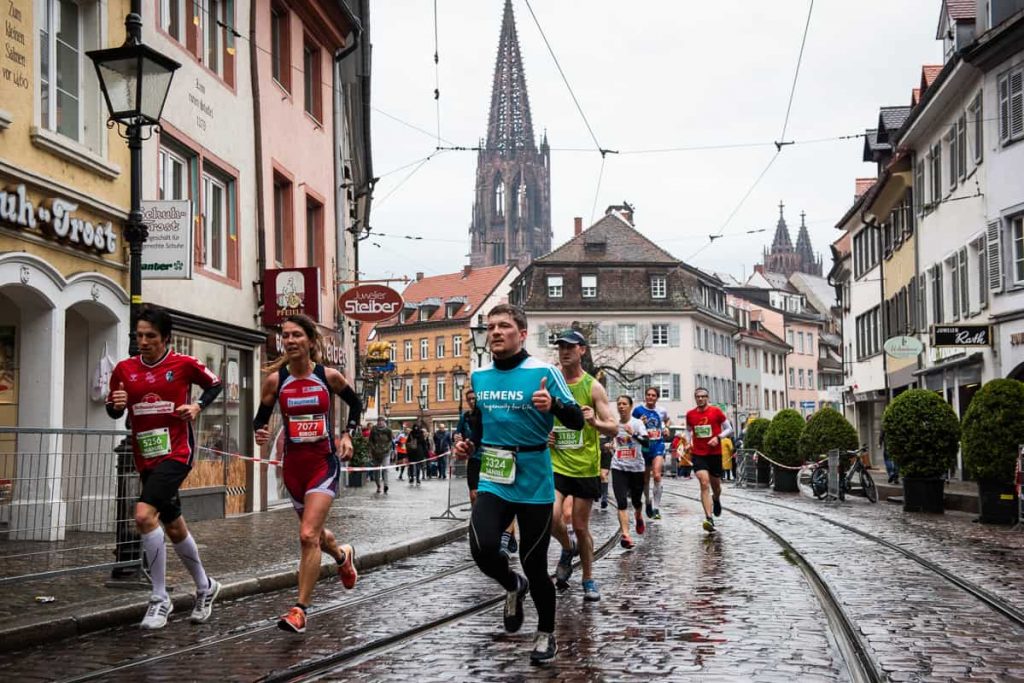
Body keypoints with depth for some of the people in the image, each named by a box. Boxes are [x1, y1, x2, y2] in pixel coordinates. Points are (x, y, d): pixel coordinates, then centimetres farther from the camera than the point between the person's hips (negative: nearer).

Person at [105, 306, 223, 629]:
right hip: (145, 458, 6)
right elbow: (113, 412, 12)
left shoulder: (184, 364, -6)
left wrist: (198, 405, -8)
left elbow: (215, 384, 10)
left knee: (145, 514, -24)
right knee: (173, 527, 16)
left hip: (176, 453, -6)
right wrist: (116, 404, -11)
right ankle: (205, 587, 38)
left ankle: (160, 599, -13)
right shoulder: (124, 369, 4)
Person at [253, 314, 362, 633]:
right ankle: (343, 556, 54)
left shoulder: (329, 376, -5)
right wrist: (261, 433, -16)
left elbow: (355, 403, 13)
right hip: (293, 464, 3)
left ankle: (300, 610, -10)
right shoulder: (275, 379, -3)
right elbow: (261, 417, 6)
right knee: (313, 532, 19)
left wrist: (348, 435, 1)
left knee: (308, 535, -17)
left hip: (324, 462, -3)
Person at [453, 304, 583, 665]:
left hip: (534, 483, -3)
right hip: (493, 480, 3)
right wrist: (469, 444, 4)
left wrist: (554, 405, -29)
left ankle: (546, 633, 30)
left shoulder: (544, 372, -8)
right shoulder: (478, 376, 7)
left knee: (534, 564, 4)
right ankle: (513, 586, 17)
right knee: (482, 550, -18)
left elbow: (578, 422, -10)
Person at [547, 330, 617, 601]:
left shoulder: (593, 387, -5)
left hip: (585, 467, -1)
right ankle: (568, 549, 16)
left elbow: (614, 428, -7)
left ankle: (589, 580, 24)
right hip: (555, 464, 1)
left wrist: (595, 421, -28)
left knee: (581, 527, 6)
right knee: (551, 518, -17)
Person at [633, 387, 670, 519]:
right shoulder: (638, 410, -4)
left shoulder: (662, 411, 3)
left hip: (658, 445, 0)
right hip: (644, 446, 0)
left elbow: (667, 420, 26)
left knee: (657, 475, -19)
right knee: (645, 478, 12)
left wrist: (666, 428, 6)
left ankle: (656, 508, -15)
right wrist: (639, 424, -17)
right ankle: (648, 502, 38)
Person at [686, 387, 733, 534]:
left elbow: (729, 429, 2)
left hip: (715, 454, 0)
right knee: (704, 484, -16)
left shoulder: (716, 411, -3)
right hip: (698, 454, 0)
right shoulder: (690, 415, 4)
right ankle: (709, 519, -22)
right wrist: (689, 442, 5)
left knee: (716, 485, 13)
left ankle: (716, 500, 51)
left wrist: (718, 437, -14)